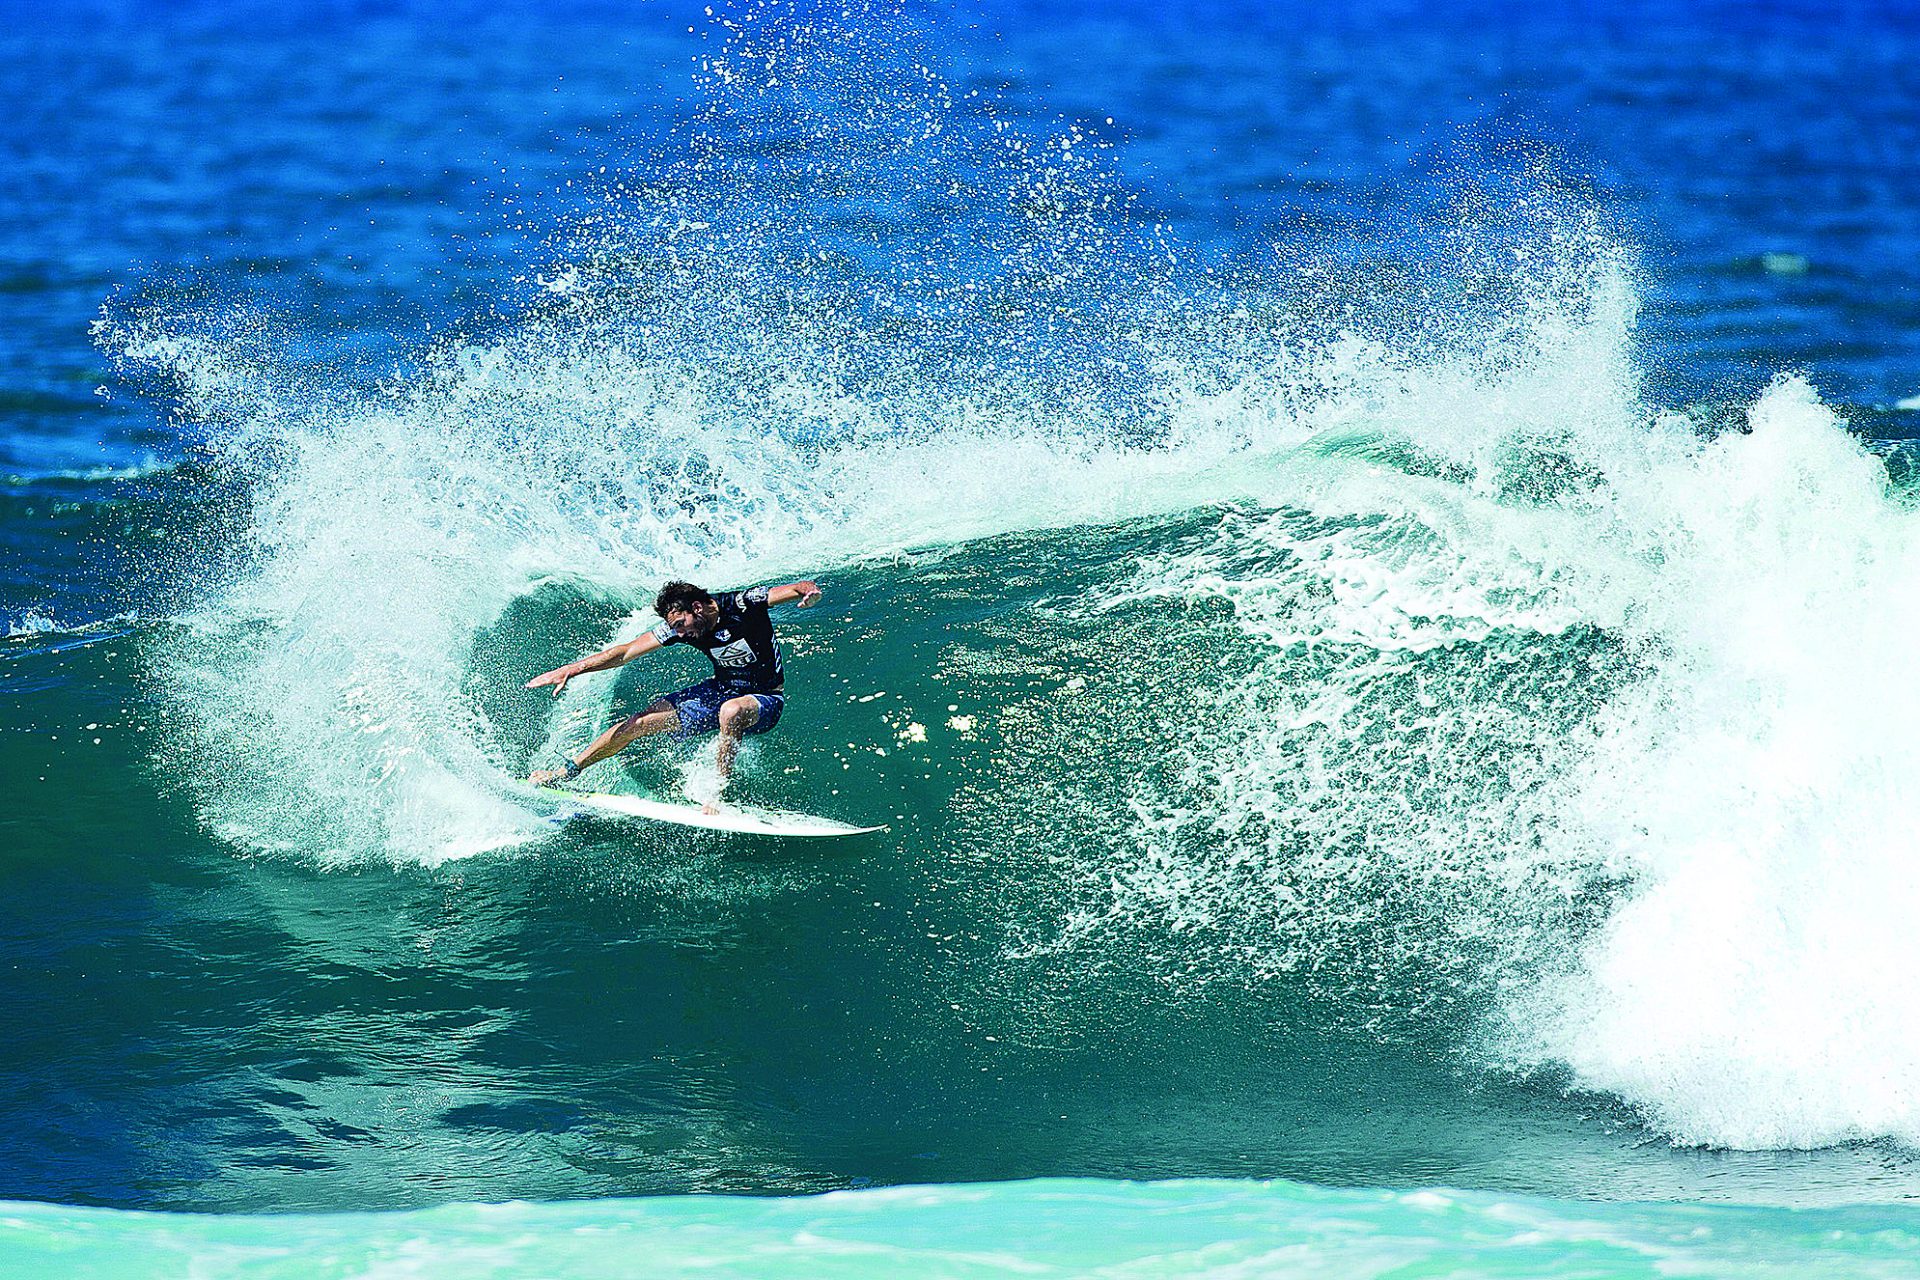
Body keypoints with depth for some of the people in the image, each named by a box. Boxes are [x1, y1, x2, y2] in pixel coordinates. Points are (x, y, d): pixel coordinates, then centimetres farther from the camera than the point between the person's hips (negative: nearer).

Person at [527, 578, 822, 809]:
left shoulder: (741, 604, -26)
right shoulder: (678, 625, -11)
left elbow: (801, 587, -34)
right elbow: (625, 653, -7)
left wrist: (809, 591, -59)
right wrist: (571, 670, -12)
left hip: (765, 699, -5)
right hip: (723, 689, 5)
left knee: (731, 710, -41)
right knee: (642, 721, -2)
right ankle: (567, 772, 11)